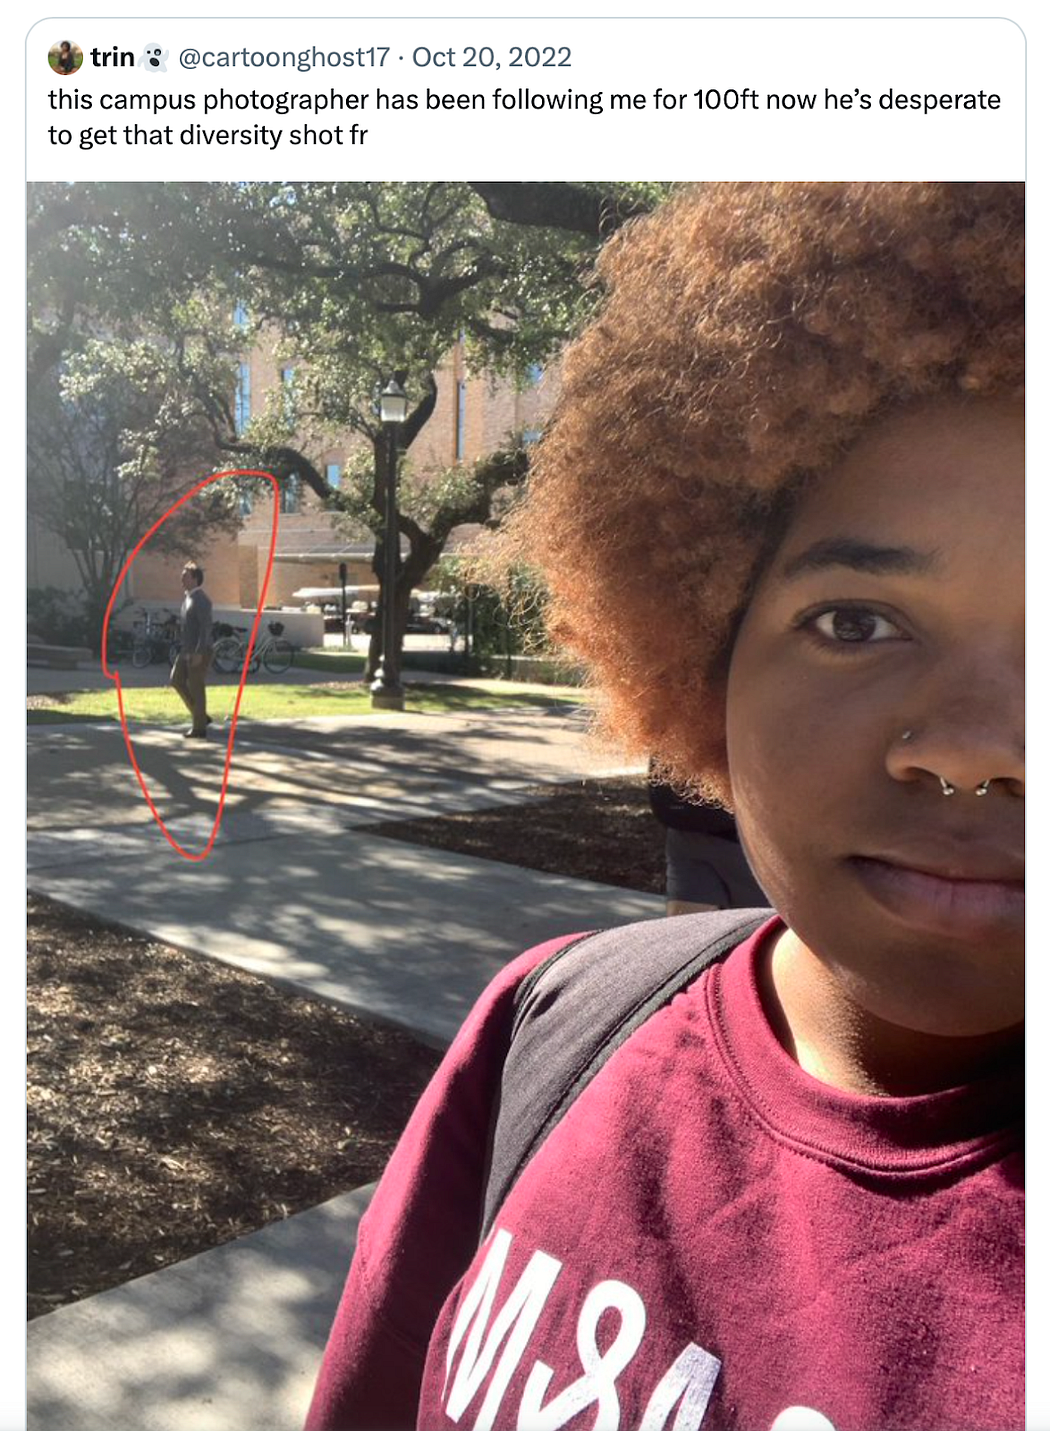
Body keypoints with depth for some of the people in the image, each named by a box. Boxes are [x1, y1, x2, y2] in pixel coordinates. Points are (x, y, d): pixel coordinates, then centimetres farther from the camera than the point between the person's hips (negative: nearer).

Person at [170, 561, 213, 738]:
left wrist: (199, 652, -24)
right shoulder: (187, 596, 14)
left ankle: (199, 729, 7)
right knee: (177, 680, 12)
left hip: (199, 652, -10)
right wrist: (186, 649, 18)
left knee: (196, 688, -3)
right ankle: (201, 716, 20)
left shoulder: (201, 599, -15)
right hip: (187, 650, 10)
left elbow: (206, 626, -21)